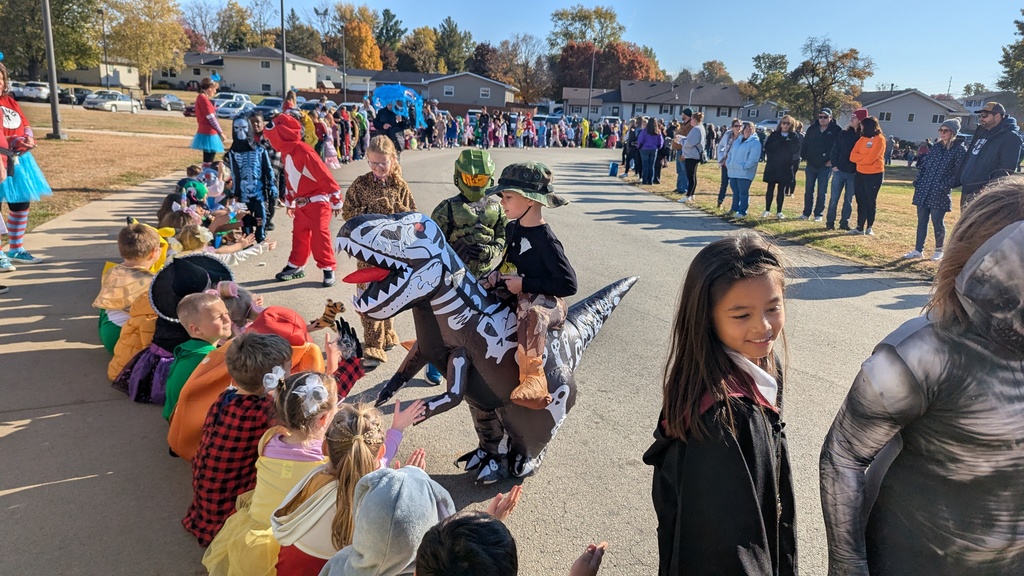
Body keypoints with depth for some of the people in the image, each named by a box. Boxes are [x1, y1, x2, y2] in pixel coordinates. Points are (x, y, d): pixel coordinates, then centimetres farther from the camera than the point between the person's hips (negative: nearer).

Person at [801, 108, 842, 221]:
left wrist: (832, 160, -11)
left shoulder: (837, 130, -6)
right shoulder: (812, 129, 6)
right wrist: (804, 157, 6)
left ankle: (818, 214, 11)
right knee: (808, 190, 9)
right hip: (811, 165, 4)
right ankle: (806, 213, 16)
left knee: (821, 192, 2)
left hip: (825, 167, -4)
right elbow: (804, 144, 13)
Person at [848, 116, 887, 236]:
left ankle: (870, 227, 12)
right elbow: (853, 156, 0)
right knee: (860, 201, 7)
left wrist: (859, 158, -3)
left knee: (870, 201, 2)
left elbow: (870, 158, -19)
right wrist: (865, 157, -15)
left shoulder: (879, 139, -10)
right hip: (860, 174, 6)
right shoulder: (862, 139, 10)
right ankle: (860, 227, 12)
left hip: (874, 175, -6)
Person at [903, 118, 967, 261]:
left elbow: (957, 172, -10)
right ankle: (918, 250, 14)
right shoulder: (936, 146, 13)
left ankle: (939, 250, 19)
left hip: (940, 193, -5)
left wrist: (946, 186, -16)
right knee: (921, 221, 8)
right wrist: (917, 182, 7)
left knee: (937, 222, 2)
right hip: (923, 190, 5)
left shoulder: (960, 150, -5)